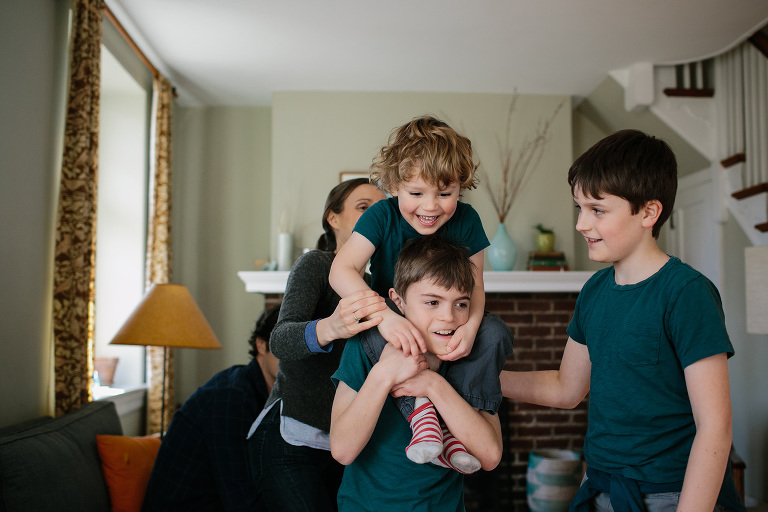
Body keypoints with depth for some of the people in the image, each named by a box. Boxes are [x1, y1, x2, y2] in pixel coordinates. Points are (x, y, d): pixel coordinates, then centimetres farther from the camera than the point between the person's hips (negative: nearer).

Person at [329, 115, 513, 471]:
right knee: (373, 335, -35)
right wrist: (383, 315, -50)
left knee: (495, 333, -25)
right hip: (393, 320, -2)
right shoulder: (382, 216, -20)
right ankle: (420, 410, -32)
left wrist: (470, 326, -35)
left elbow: (474, 285, -11)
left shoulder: (466, 220, -13)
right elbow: (341, 271, -32)